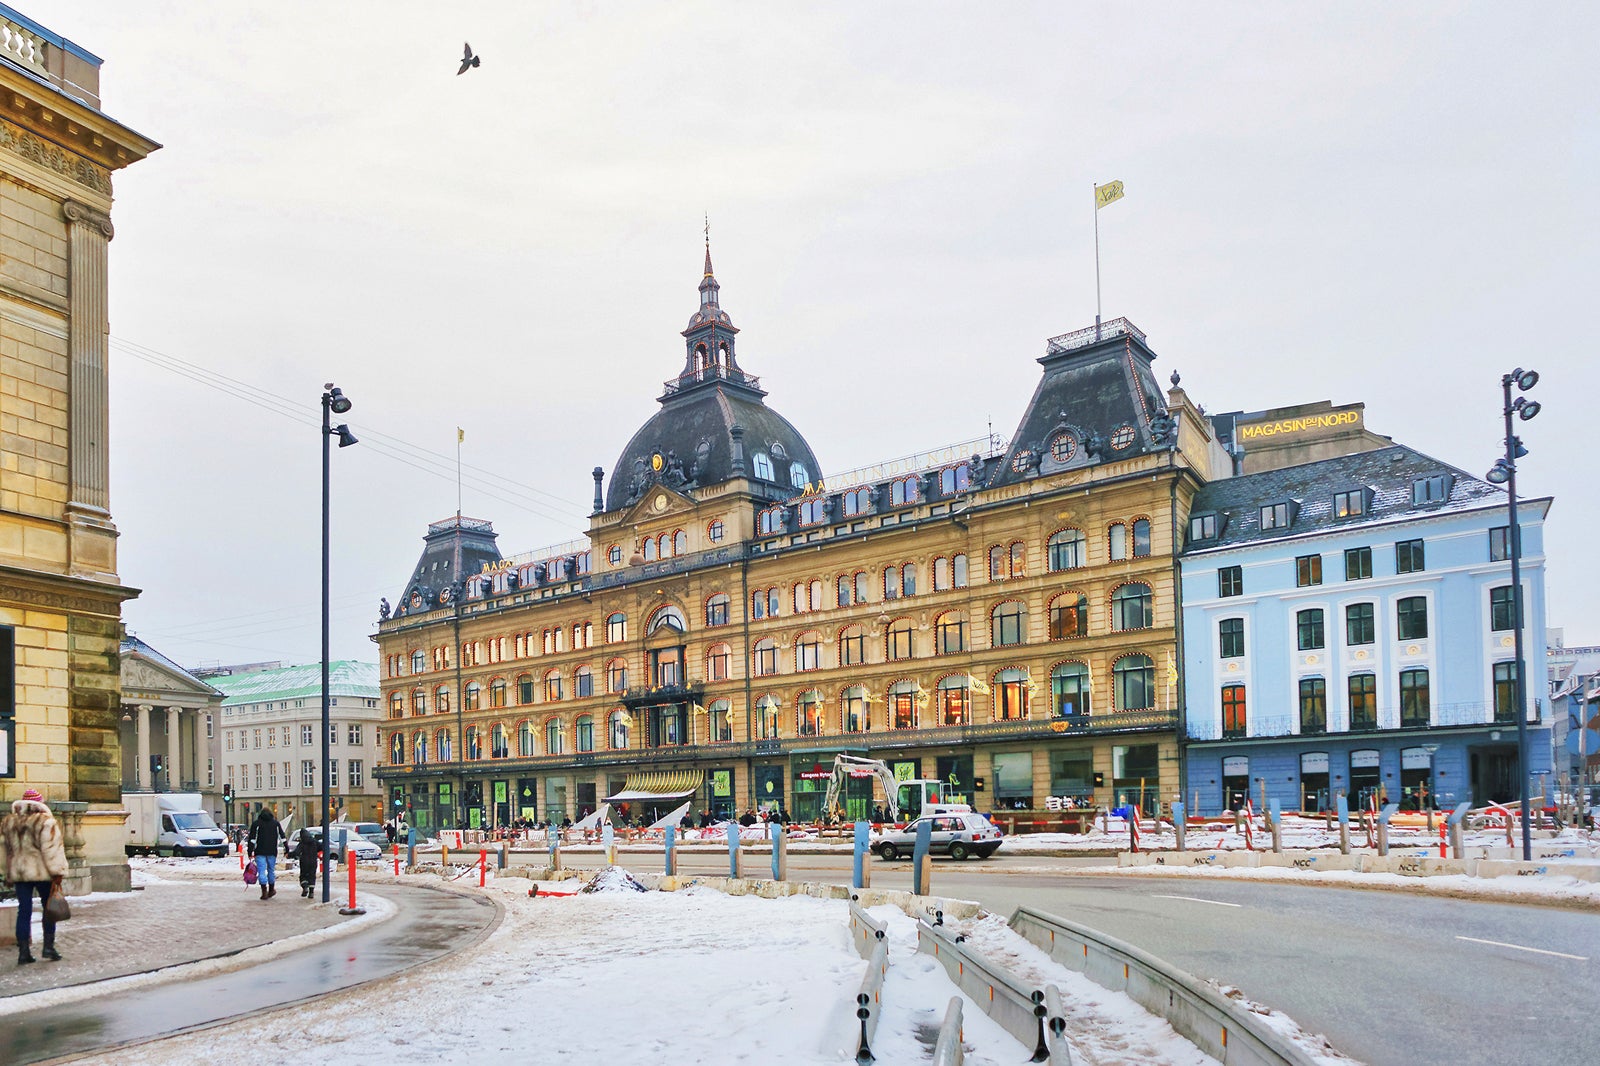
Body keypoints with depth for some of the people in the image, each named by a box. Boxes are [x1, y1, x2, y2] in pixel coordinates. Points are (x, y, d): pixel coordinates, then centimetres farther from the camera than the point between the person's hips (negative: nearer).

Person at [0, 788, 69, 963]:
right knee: (49, 908, 9)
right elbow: (52, 850, -13)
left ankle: (24, 952, 7)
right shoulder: (47, 822, -10)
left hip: (18, 873, 4)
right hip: (42, 872, -4)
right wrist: (57, 874, -10)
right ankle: (49, 946, 5)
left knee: (24, 911, 8)